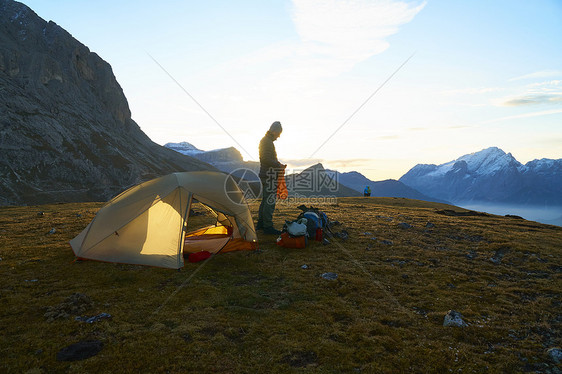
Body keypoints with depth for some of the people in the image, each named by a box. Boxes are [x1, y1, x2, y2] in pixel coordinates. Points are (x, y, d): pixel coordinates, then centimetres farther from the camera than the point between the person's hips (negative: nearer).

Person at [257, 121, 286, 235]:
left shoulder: (265, 140, 20)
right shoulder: (267, 141, -13)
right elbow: (266, 159, -23)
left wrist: (278, 164, 15)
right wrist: (279, 165, -15)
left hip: (265, 174, 11)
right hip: (269, 175, -11)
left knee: (265, 199, 16)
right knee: (270, 200, -9)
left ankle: (261, 223, 23)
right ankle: (268, 226, -6)